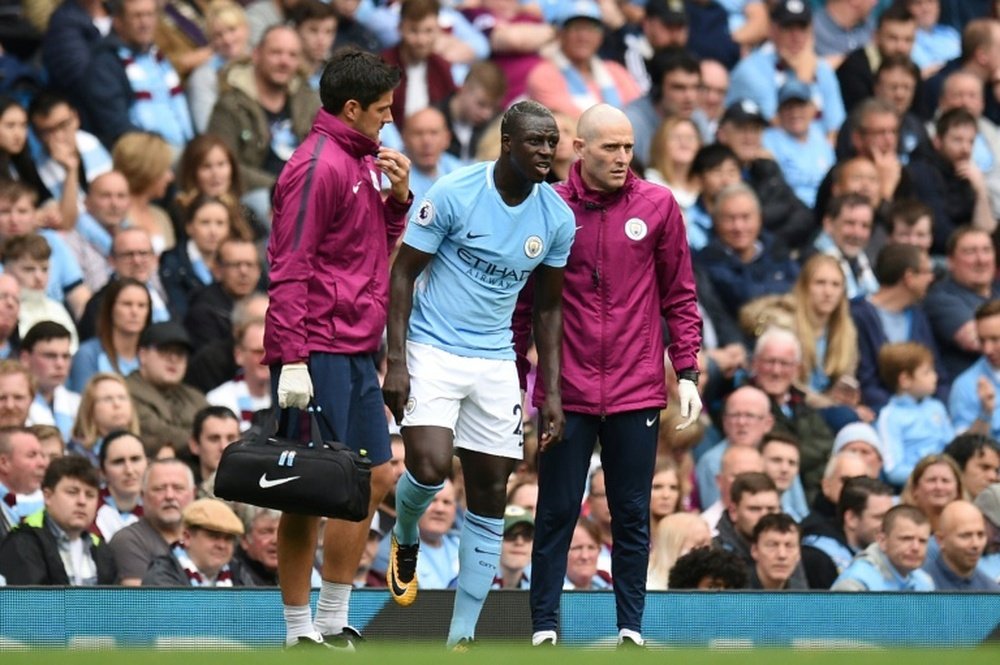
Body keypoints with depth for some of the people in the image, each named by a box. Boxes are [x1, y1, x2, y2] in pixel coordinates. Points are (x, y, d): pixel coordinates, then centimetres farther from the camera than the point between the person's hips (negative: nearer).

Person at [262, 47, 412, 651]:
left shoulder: (363, 162, 16)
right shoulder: (318, 166, -13)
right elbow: (290, 268, -17)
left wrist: (397, 197, 7)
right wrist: (292, 358, -22)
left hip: (358, 353, 10)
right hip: (318, 355, -10)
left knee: (376, 480, 10)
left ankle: (335, 624, 17)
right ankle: (302, 632, -2)